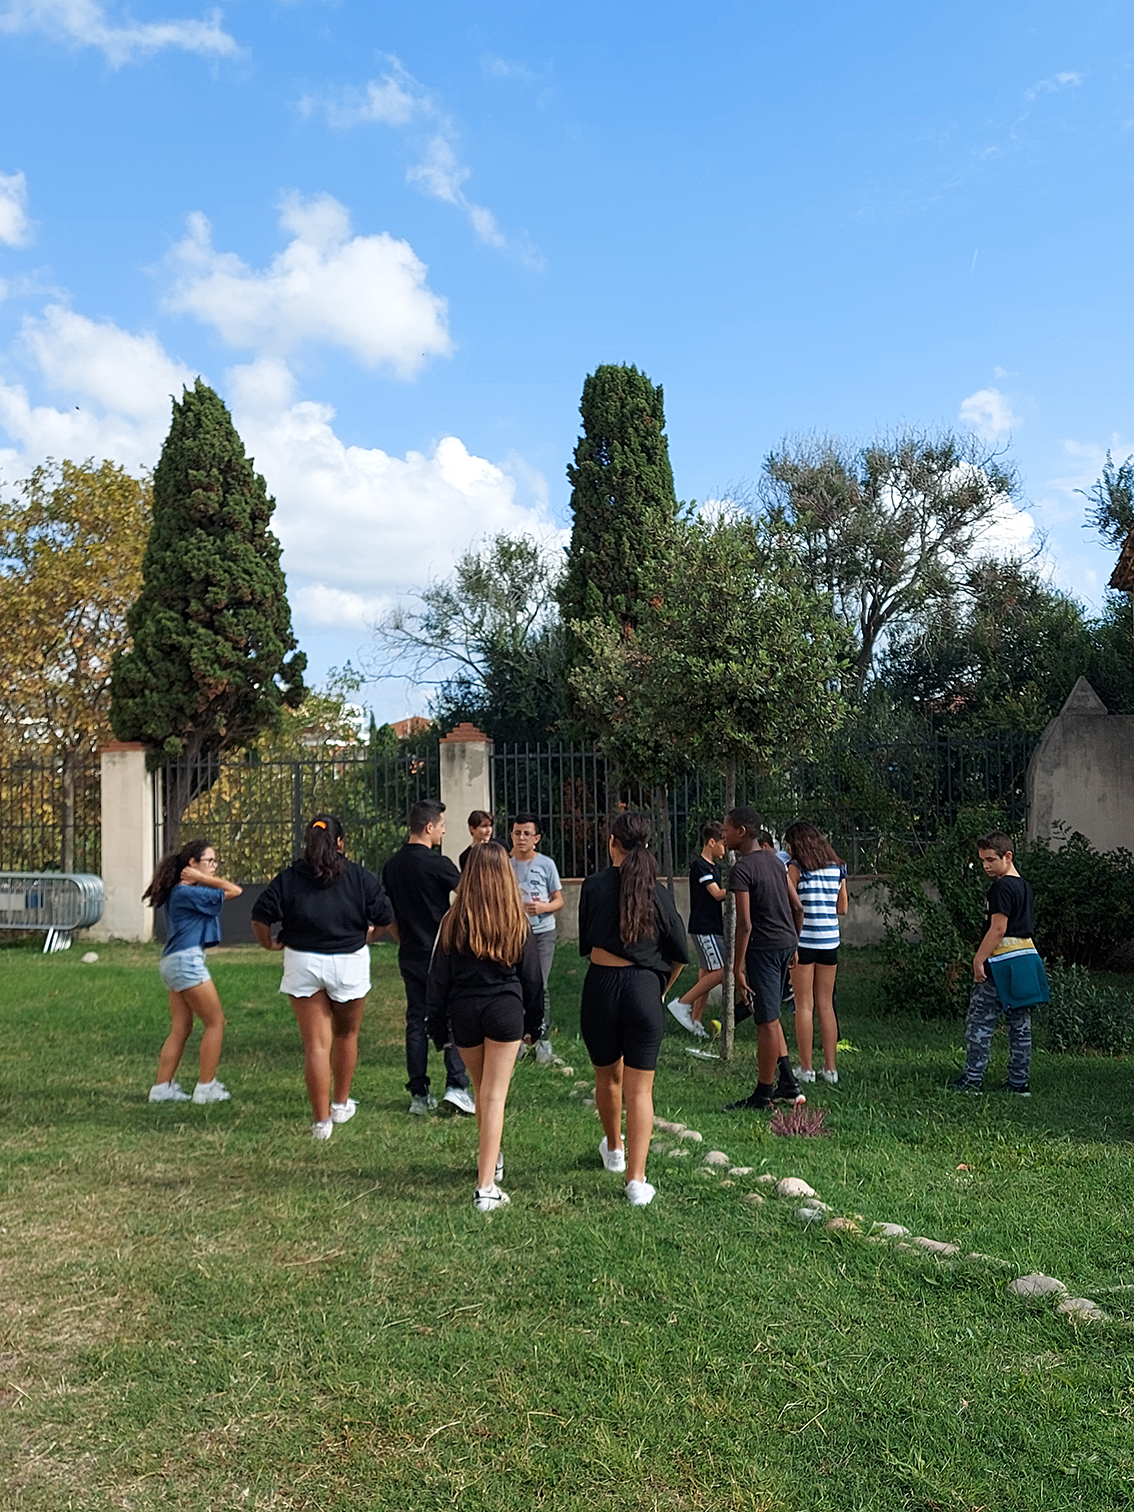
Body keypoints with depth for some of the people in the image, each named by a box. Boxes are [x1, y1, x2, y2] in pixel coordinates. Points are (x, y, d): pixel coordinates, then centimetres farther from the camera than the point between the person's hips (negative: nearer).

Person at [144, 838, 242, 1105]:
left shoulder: (182, 891, 17)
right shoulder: (187, 893, -14)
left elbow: (231, 890, 13)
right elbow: (233, 891, -13)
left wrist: (201, 878, 0)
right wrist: (200, 879, -5)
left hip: (174, 963, 10)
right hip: (185, 961, -10)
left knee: (181, 1028, 11)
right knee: (215, 1022, -2)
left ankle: (162, 1087, 11)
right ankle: (206, 1087, 1)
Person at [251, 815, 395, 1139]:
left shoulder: (288, 878, -2)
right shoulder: (360, 877, -2)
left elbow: (260, 917, -5)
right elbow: (385, 917, -1)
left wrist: (270, 944, 12)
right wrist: (367, 937, 18)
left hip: (303, 964, 0)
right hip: (350, 963, 0)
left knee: (316, 1045, 4)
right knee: (346, 1034, 22)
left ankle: (322, 1121, 5)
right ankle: (341, 1104, 34)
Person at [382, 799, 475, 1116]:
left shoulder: (391, 866, 6)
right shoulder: (436, 863, -14)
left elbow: (388, 915, 13)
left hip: (410, 956, 6)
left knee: (416, 1022, 10)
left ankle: (419, 1095, 12)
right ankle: (457, 1086, -5)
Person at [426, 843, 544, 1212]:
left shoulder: (453, 922, -4)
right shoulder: (517, 923, -4)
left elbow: (438, 979, 0)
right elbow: (532, 977, 4)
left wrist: (438, 1028, 8)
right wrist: (533, 1023, 15)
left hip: (464, 1012, 2)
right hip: (505, 1009, -1)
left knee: (481, 1089, 22)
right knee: (494, 1096, 0)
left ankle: (491, 1157, 41)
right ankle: (486, 1187, -4)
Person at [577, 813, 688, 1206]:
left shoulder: (594, 886, -4)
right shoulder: (656, 892, -2)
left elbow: (585, 943, 6)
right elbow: (680, 953, 1)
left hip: (601, 984, 0)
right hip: (645, 988, 0)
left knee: (608, 1076, 22)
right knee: (640, 1088, 4)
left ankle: (613, 1149, 43)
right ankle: (636, 1180, -2)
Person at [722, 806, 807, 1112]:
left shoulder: (741, 870, -15)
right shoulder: (775, 860, 10)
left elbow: (744, 924, -20)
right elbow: (798, 908, 13)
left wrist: (738, 967, -16)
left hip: (763, 948, -9)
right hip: (786, 943, 9)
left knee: (767, 1021, -1)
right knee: (769, 1015, 19)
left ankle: (763, 1095, 9)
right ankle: (788, 1085, 20)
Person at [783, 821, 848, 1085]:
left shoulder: (795, 866, -7)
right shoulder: (837, 867, 9)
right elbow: (842, 908, 14)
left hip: (803, 939, -5)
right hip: (830, 941, 5)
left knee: (804, 1006, 2)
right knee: (826, 1005, 11)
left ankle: (806, 1068, 4)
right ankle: (830, 1068, 13)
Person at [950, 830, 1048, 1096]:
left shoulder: (1001, 887, -14)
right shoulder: (1023, 886, 15)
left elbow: (998, 928, -18)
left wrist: (978, 959, -15)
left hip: (1002, 962, -9)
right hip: (1026, 955, 10)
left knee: (979, 1020, -3)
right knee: (1020, 1023, 10)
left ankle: (973, 1079, -1)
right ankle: (1019, 1082, 13)